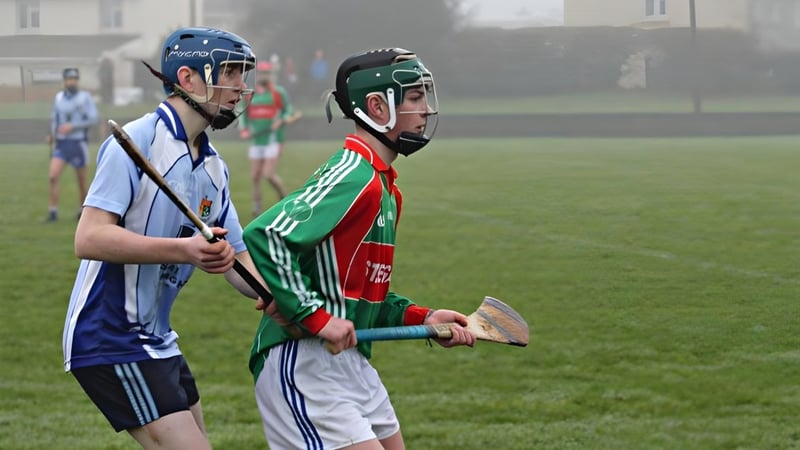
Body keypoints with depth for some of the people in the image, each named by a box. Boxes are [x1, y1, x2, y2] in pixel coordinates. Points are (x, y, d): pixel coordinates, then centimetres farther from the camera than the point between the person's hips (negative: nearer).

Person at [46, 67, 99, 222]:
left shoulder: (85, 97, -4)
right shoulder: (59, 97, 9)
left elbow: (93, 119, -11)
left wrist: (72, 126, -18)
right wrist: (52, 135, 3)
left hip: (78, 143, -3)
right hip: (61, 143, 3)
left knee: (82, 180, 6)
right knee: (53, 175, -15)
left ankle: (82, 210, 23)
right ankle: (52, 211, -12)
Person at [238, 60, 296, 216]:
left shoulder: (278, 92, -1)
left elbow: (289, 111, 4)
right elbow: (242, 114, 16)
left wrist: (281, 121, -15)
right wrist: (243, 130, -1)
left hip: (273, 140, -4)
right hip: (256, 141, 4)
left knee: (269, 174, -12)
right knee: (255, 176, 3)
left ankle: (284, 198, 11)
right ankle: (257, 207, 13)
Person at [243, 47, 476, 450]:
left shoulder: (386, 190, 15)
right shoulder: (352, 179, -16)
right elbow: (264, 236, -27)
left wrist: (421, 318, 8)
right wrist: (316, 318, -26)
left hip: (352, 366, 10)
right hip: (302, 366, -10)